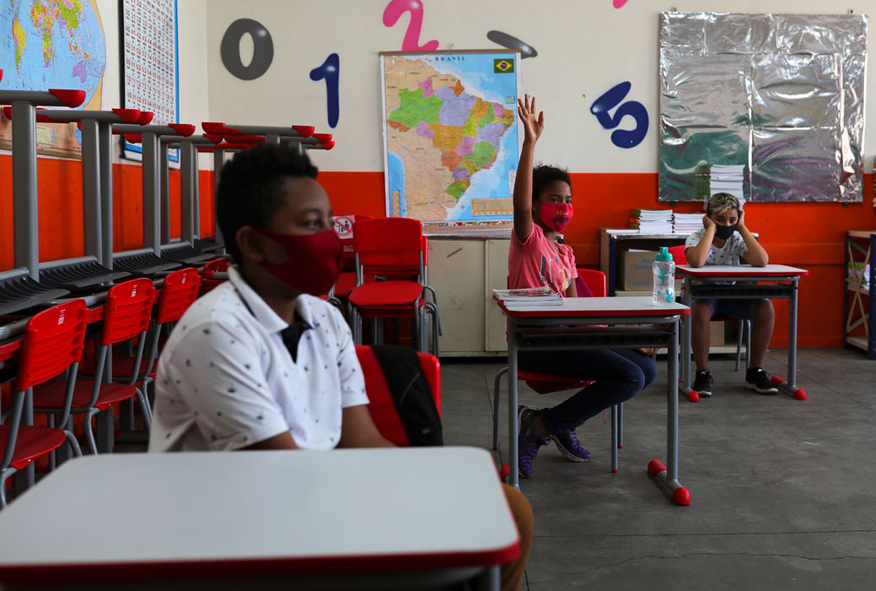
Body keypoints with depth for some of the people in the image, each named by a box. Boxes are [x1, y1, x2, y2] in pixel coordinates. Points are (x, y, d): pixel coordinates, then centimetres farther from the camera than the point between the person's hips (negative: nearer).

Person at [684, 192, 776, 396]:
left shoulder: (737, 240, -4)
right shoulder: (696, 238, -12)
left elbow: (762, 261, -25)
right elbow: (696, 261, -38)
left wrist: (742, 227, -18)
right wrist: (712, 229, -25)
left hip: (732, 295, 3)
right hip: (703, 294, -3)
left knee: (765, 307, -23)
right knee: (700, 309, -39)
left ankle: (754, 372, -9)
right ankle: (703, 373, -23)